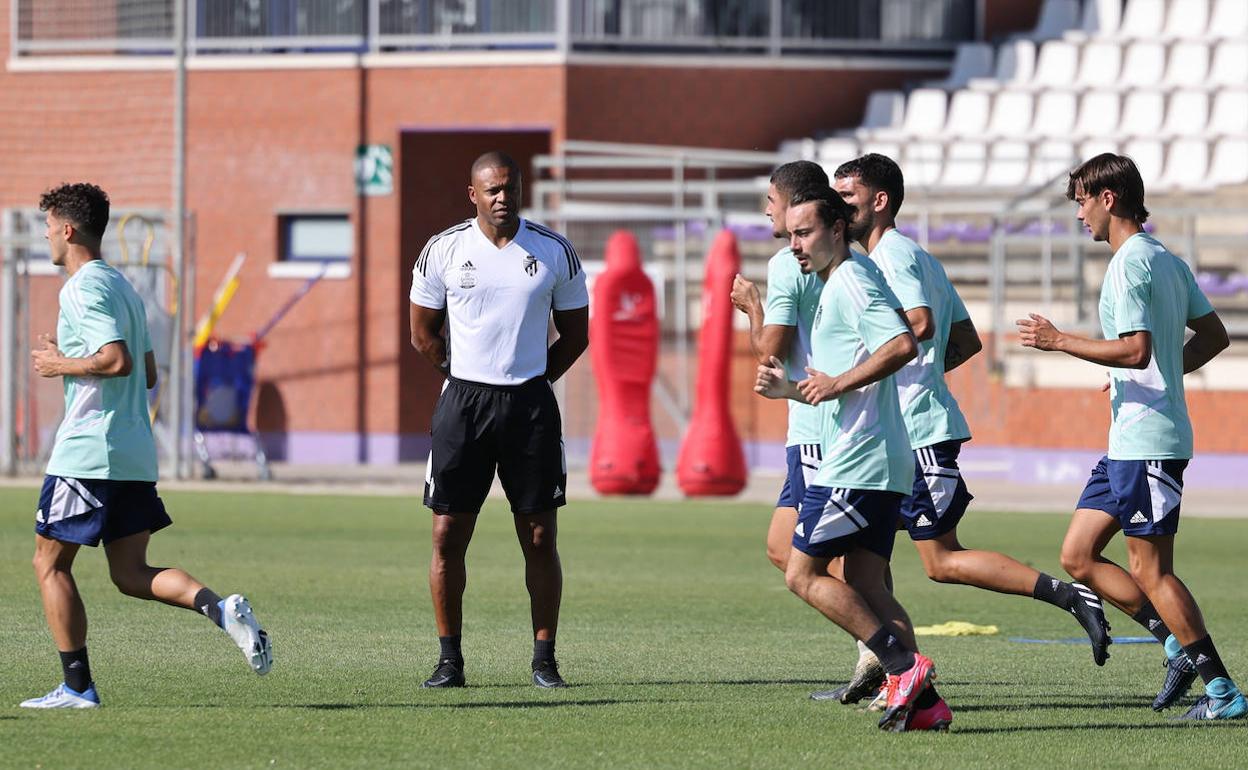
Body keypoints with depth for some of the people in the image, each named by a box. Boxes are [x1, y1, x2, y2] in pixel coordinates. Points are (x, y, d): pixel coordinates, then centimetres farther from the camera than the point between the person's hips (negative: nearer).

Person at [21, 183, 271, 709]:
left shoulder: (82, 289, -11)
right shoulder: (122, 286, 18)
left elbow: (118, 360, -24)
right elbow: (148, 373, 21)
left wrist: (61, 365, -9)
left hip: (87, 450, -9)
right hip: (135, 453, 9)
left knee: (50, 562, 3)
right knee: (131, 574, 7)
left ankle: (77, 686, 1)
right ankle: (221, 610, -16)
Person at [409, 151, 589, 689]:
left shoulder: (554, 252, 3)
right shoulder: (443, 251, 1)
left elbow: (575, 333, 11)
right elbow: (423, 331, 11)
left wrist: (529, 382, 6)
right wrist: (467, 381, 7)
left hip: (531, 403, 0)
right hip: (463, 402, 0)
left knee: (540, 538, 0)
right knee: (448, 537, -2)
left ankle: (544, 659, 7)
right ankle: (449, 659, 6)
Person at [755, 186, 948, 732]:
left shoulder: (852, 282, -10)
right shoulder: (836, 286, 22)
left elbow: (902, 344, -26)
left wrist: (837, 382, -19)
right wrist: (790, 389, 14)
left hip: (857, 461, -10)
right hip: (882, 462, 10)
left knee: (803, 573, -6)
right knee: (864, 586, 7)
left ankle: (904, 665, -10)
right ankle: (923, 701, 1)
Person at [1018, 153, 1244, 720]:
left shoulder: (1129, 265, -15)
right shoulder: (1168, 262, 14)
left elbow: (1136, 350, -25)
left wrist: (1059, 341, -16)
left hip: (1148, 439, -10)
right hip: (1129, 440, 10)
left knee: (1150, 569, -6)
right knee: (1078, 556, 11)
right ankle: (1181, 645, 13)